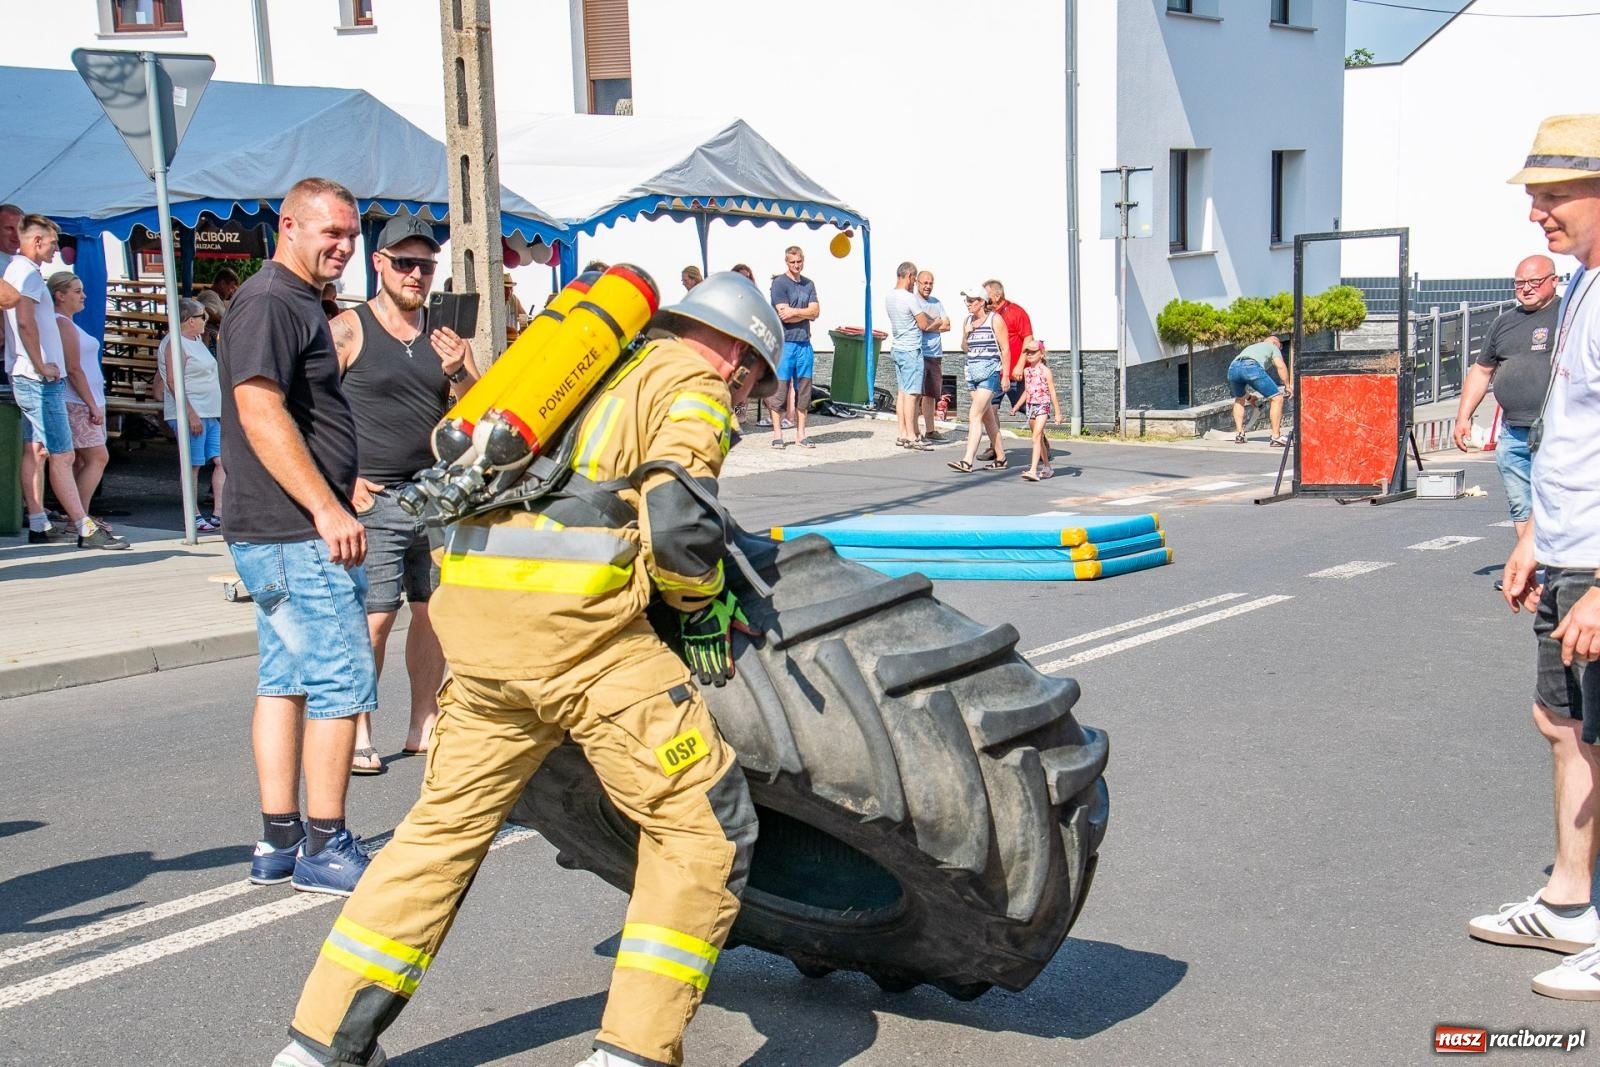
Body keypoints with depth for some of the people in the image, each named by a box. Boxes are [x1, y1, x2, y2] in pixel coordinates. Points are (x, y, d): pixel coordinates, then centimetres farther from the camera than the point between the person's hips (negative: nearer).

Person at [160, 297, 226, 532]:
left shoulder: (196, 340, 19)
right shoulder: (175, 343, -11)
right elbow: (173, 382, -18)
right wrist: (191, 414, -23)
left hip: (211, 413, 9)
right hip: (190, 415, -9)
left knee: (223, 461, 1)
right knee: (193, 465, -3)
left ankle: (218, 513, 1)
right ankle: (193, 517, 4)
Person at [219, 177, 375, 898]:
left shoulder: (300, 304, 20)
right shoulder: (269, 302, -12)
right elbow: (260, 412, -22)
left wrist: (341, 495, 25)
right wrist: (327, 509, -25)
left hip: (286, 533, 11)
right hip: (296, 534, -11)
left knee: (287, 681, 11)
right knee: (343, 682, -7)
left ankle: (278, 844, 17)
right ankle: (323, 849, 0)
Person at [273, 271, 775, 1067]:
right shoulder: (694, 384, 5)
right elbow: (679, 521, -10)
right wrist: (706, 611, 7)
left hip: (473, 596, 8)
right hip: (574, 615, -8)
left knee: (448, 820, 20)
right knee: (703, 826, 3)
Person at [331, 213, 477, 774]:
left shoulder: (446, 333, 12)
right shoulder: (348, 330, -2)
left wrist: (459, 372, -10)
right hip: (375, 500, -5)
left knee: (433, 611, 8)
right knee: (373, 617, -8)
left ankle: (424, 725, 20)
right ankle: (359, 733, 3)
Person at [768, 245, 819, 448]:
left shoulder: (808, 284, 15)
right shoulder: (779, 283, -3)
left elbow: (815, 311, 3)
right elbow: (784, 315, -11)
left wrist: (795, 311, -10)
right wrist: (806, 313, -1)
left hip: (804, 343, 6)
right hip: (784, 342, -5)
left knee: (804, 390, 7)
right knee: (779, 389, -5)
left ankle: (800, 434, 13)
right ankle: (777, 435, 1)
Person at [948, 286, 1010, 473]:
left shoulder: (995, 319, -7)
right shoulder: (967, 320, 11)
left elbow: (1004, 348, -7)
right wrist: (966, 334, -3)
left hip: (990, 372, -7)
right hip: (972, 371, 7)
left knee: (975, 415, -15)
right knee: (987, 417, 12)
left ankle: (967, 461, -20)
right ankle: (1000, 458, 21)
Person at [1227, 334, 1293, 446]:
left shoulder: (1251, 347, 46)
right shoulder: (1273, 347, 29)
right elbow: (1280, 366, 10)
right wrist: (1287, 385, 18)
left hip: (1232, 367, 6)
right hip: (1252, 367, -6)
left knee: (1239, 399, 34)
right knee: (1277, 398, 6)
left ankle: (1239, 434, 27)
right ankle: (1276, 437, 2)